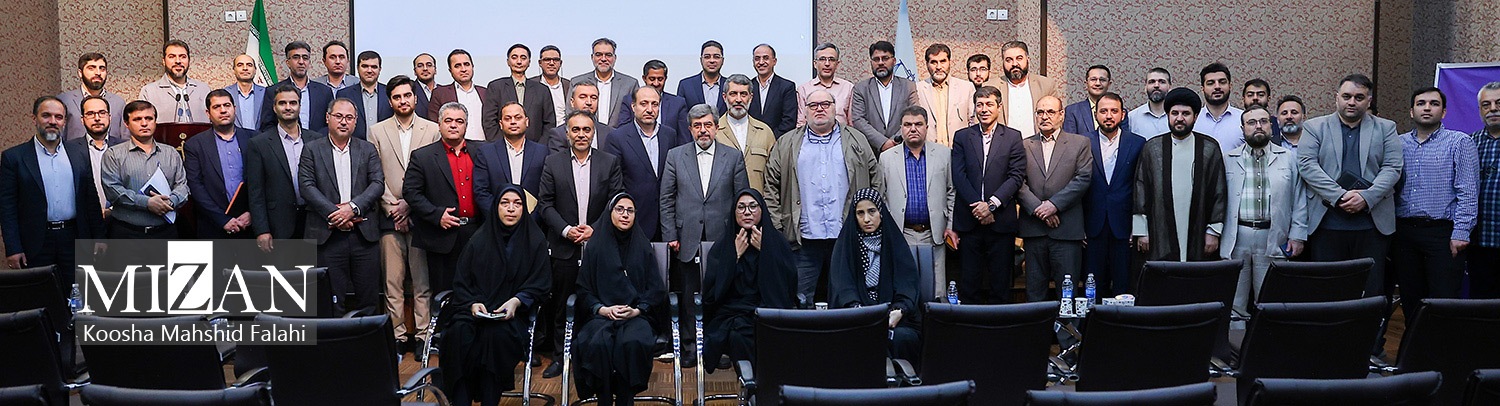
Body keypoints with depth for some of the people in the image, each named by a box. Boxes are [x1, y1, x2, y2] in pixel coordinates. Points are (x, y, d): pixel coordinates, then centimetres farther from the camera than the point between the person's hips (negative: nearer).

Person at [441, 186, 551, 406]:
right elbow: (461, 281, 10)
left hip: (513, 312, -2)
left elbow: (540, 283, 2)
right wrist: (472, 303, -10)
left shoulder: (535, 241, 7)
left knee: (496, 333, -35)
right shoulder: (480, 239, 12)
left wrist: (516, 301, -16)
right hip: (476, 308, 2)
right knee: (459, 332, -31)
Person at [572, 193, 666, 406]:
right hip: (601, 315, 0)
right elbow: (583, 290, 10)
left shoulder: (642, 247, 15)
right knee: (597, 344, -35)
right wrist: (603, 309, -9)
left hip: (636, 315, 0)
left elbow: (656, 290, 10)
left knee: (633, 343, -35)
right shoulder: (595, 246, 13)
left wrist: (637, 310, -7)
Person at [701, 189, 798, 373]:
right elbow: (709, 289, 0)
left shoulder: (778, 242, 11)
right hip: (730, 314, 0)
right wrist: (736, 255, -2)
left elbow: (790, 282, -2)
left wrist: (764, 251, -5)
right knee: (739, 333, -34)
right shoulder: (721, 248, 13)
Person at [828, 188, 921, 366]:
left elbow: (907, 283, 0)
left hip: (894, 315, 1)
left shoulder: (895, 242, 11)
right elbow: (842, 284, -3)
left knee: (901, 337, -32)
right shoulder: (845, 244, 10)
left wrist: (899, 311, -21)